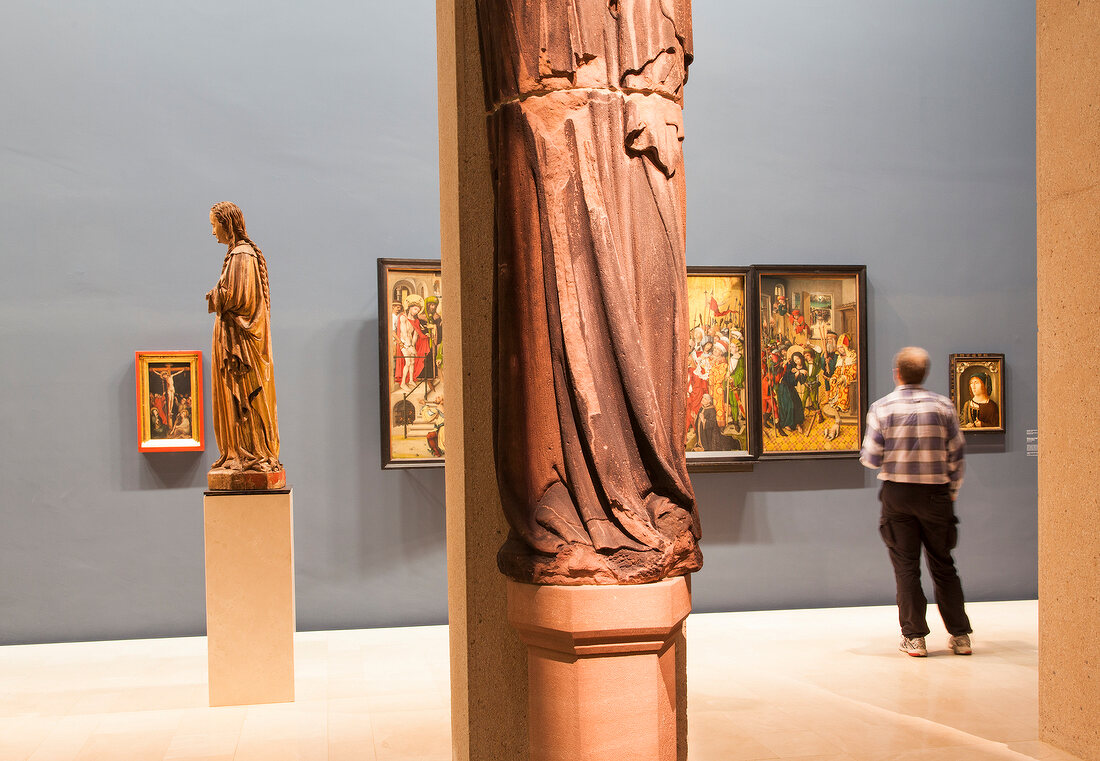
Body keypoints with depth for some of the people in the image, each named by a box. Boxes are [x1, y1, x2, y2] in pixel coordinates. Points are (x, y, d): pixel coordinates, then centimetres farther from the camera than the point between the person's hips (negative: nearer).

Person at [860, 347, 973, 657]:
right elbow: (956, 456, 1)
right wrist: (951, 493, 11)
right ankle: (960, 635, 14)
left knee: (906, 565, 5)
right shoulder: (943, 406, -1)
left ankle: (914, 637, 5)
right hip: (936, 492, 1)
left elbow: (872, 458, -5)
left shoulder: (881, 408, -5)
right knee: (943, 564, 11)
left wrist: (866, 454, 17)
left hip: (897, 492, -1)